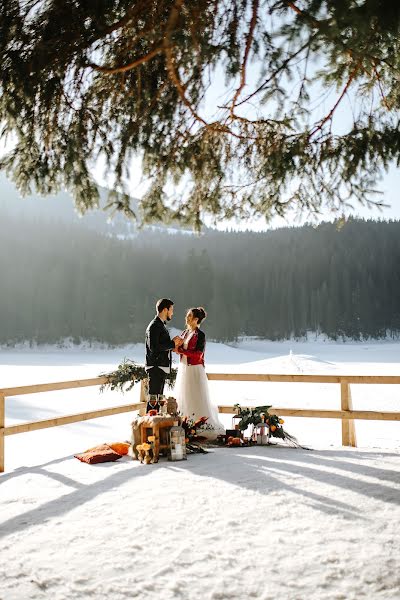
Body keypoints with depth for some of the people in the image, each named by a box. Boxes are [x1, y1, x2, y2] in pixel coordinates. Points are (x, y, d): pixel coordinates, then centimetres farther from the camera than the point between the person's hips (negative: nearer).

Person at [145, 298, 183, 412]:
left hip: (162, 367, 10)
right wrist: (172, 344, -15)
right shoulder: (154, 326, -14)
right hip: (155, 368, -10)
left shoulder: (161, 325, 18)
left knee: (158, 398, 14)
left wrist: (174, 345, 5)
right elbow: (154, 347, -23)